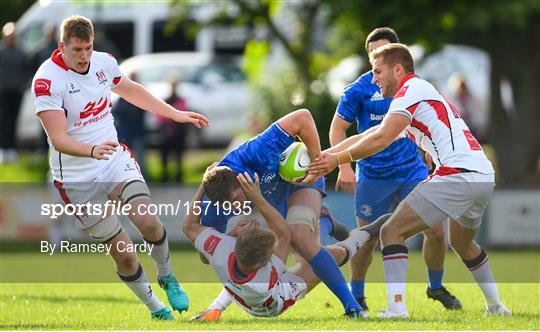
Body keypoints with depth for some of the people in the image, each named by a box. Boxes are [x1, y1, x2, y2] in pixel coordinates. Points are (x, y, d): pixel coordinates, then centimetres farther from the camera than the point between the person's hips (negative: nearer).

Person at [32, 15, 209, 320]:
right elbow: (58, 140, -26)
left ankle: (167, 277, 10)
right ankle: (156, 309, 18)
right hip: (78, 178, -4)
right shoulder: (47, 80, -19)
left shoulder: (104, 63, 0)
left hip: (116, 160, 4)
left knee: (147, 221, -19)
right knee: (123, 253, -3)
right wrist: (93, 150, -44)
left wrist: (177, 114, 26)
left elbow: (132, 91, 22)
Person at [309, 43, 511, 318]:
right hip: (485, 176, 10)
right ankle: (496, 307, 38)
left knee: (392, 232, -8)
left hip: (459, 174, -10)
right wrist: (324, 154, 21)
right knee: (463, 244, 33)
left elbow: (380, 140, -14)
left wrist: (337, 159, -7)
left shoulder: (411, 90, -1)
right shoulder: (424, 92, 28)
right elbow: (365, 137, 27)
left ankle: (396, 309, -20)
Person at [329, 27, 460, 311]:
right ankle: (356, 295, 24)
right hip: (373, 177, -3)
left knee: (436, 231, -3)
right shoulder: (359, 89, -8)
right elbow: (338, 128, -3)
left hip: (412, 170, 3)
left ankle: (436, 287, 20)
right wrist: (345, 167, -12)